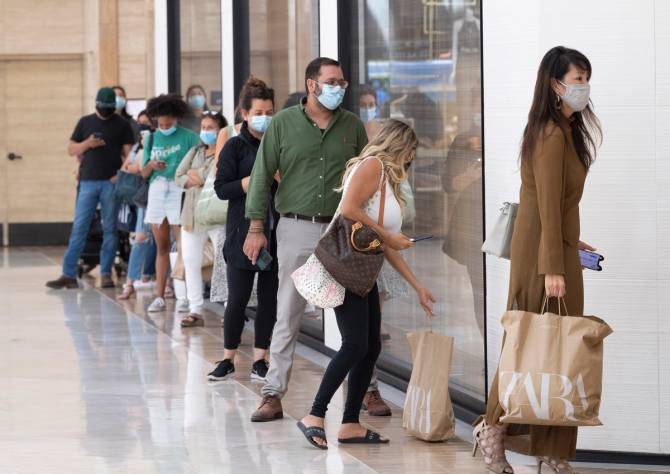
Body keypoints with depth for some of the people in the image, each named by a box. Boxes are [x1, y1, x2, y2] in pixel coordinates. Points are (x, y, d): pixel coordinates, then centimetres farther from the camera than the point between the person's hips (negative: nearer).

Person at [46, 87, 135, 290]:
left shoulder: (122, 125, 6)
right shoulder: (85, 122, 11)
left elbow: (128, 153, 1)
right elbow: (71, 150, 13)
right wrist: (87, 144, -7)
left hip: (112, 182, -1)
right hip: (88, 182, 1)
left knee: (109, 229, 2)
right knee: (79, 228, -2)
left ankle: (106, 273, 8)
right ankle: (68, 274, -3)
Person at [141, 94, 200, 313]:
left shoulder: (188, 137, 0)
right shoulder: (153, 139, 13)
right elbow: (144, 173, 13)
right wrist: (151, 165, -7)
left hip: (179, 190, -5)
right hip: (157, 191, 5)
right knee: (161, 246, 9)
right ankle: (159, 296, 12)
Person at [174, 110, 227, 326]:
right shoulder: (194, 152, 17)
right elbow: (179, 177, 10)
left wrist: (196, 174, -7)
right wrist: (203, 179, -8)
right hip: (192, 216, 7)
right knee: (191, 263, 6)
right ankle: (195, 310, 12)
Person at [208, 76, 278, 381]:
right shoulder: (236, 147, -1)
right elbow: (222, 189, -9)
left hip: (275, 233, 3)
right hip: (243, 233, -3)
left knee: (269, 298, 4)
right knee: (238, 298, 0)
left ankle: (260, 361, 13)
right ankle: (228, 359, 12)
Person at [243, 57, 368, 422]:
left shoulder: (352, 126, 7)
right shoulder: (283, 124, 0)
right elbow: (262, 175, 1)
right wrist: (256, 228, -3)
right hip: (297, 228, -2)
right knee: (287, 316, -1)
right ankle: (274, 394, 3)